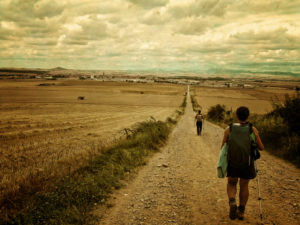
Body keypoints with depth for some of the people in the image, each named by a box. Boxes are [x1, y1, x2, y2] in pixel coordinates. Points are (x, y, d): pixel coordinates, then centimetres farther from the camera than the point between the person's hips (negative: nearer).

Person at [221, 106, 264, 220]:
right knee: (244, 186, 20)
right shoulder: (253, 129, -6)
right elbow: (261, 147, 0)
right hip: (247, 164, 0)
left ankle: (232, 202, -7)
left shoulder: (229, 129, -5)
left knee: (231, 184, 20)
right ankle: (241, 211, 26)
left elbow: (223, 147, -2)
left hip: (232, 163, 0)